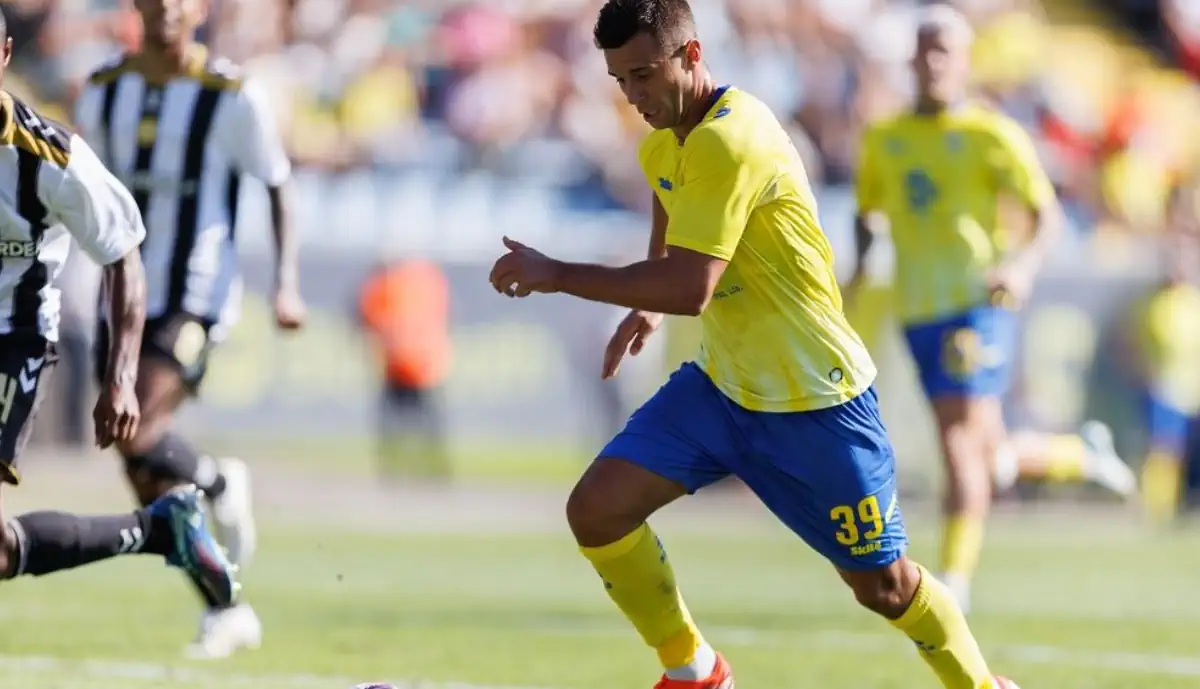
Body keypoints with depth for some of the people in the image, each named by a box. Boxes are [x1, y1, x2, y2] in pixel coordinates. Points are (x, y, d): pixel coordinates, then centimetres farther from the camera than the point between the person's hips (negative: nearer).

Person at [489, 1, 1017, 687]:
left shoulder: (730, 142, -26)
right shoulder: (663, 145, 4)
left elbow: (690, 288, -33)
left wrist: (557, 275, -27)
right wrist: (648, 304, 12)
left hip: (815, 400, -8)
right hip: (723, 384, 8)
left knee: (882, 586, 2)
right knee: (597, 508, -9)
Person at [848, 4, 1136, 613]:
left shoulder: (993, 136, -1)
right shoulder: (883, 139, 13)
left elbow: (1047, 213, 0)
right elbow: (867, 212, 24)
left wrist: (1025, 264, -19)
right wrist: (860, 265, 4)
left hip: (977, 304, -5)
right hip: (919, 311, 5)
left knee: (960, 438, -16)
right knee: (990, 460, 7)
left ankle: (955, 579, -13)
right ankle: (1081, 454, 36)